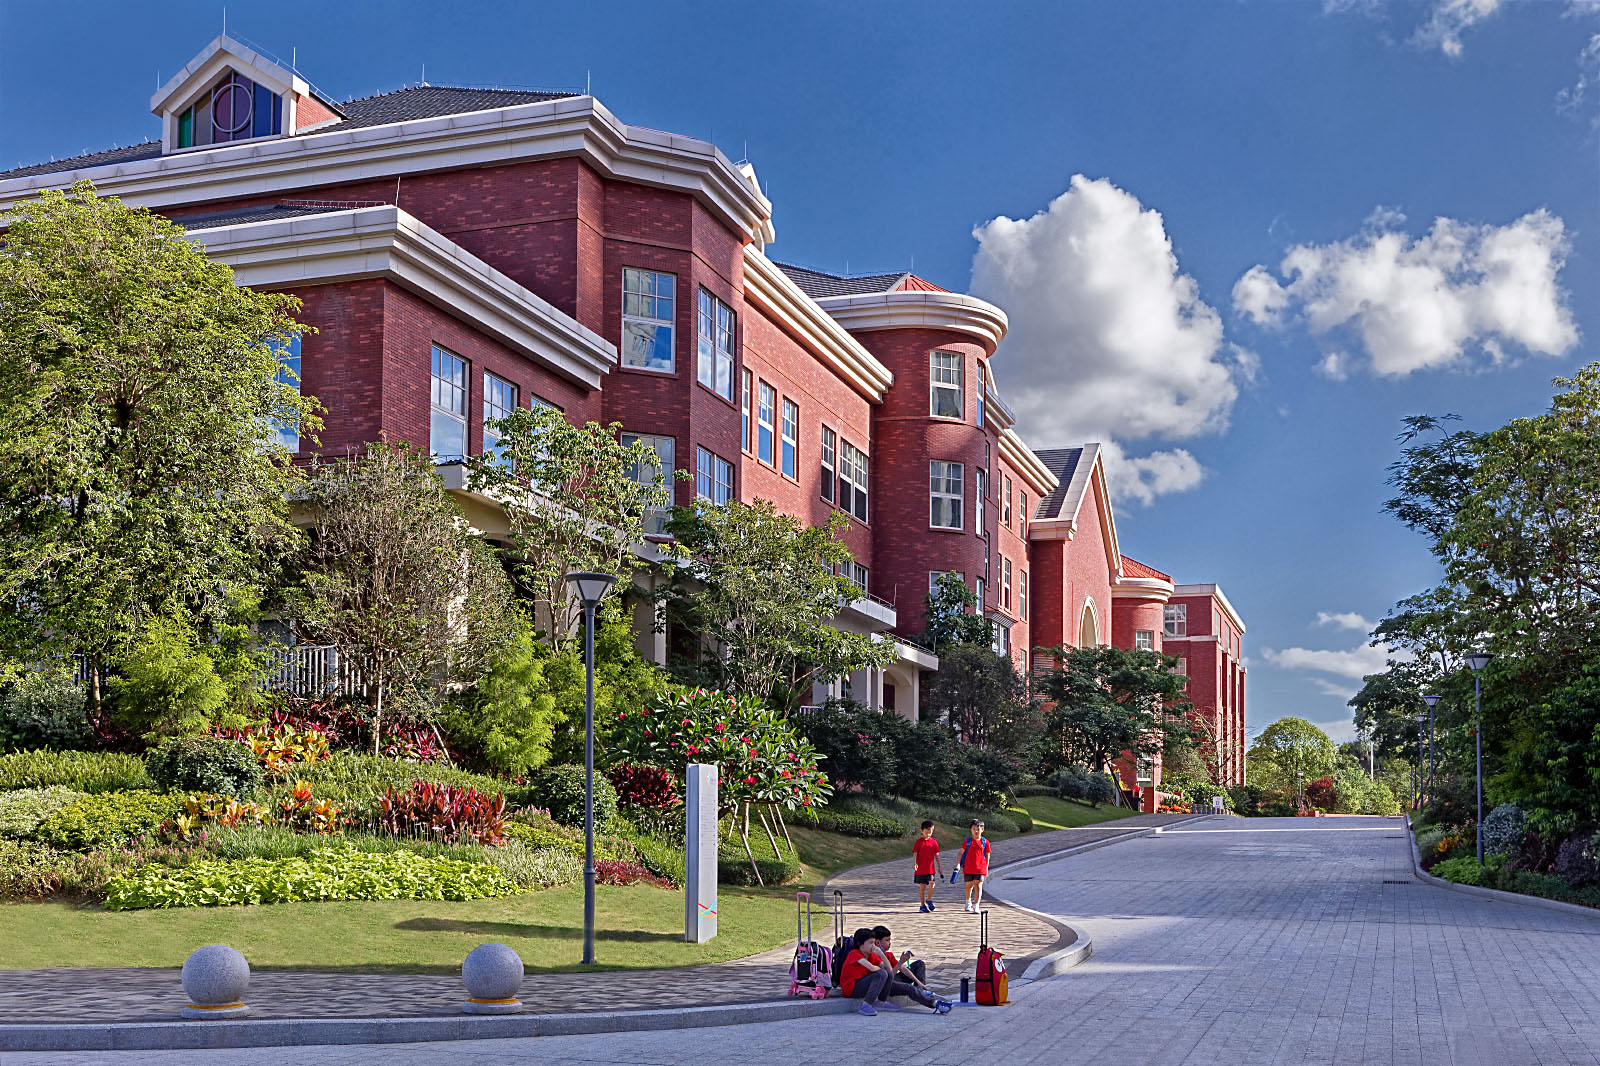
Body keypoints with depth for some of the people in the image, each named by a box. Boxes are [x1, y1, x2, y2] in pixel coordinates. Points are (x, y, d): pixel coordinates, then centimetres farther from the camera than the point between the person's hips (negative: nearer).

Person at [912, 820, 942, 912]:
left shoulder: (934, 842, 5)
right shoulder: (919, 841, -1)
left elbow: (937, 855, 10)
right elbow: (915, 853, -5)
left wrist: (939, 868, 9)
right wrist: (914, 863, -22)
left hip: (931, 868, 1)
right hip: (921, 869, -1)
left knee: (932, 884, -14)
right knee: (922, 887, 4)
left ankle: (929, 900, 8)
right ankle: (922, 905, 15)